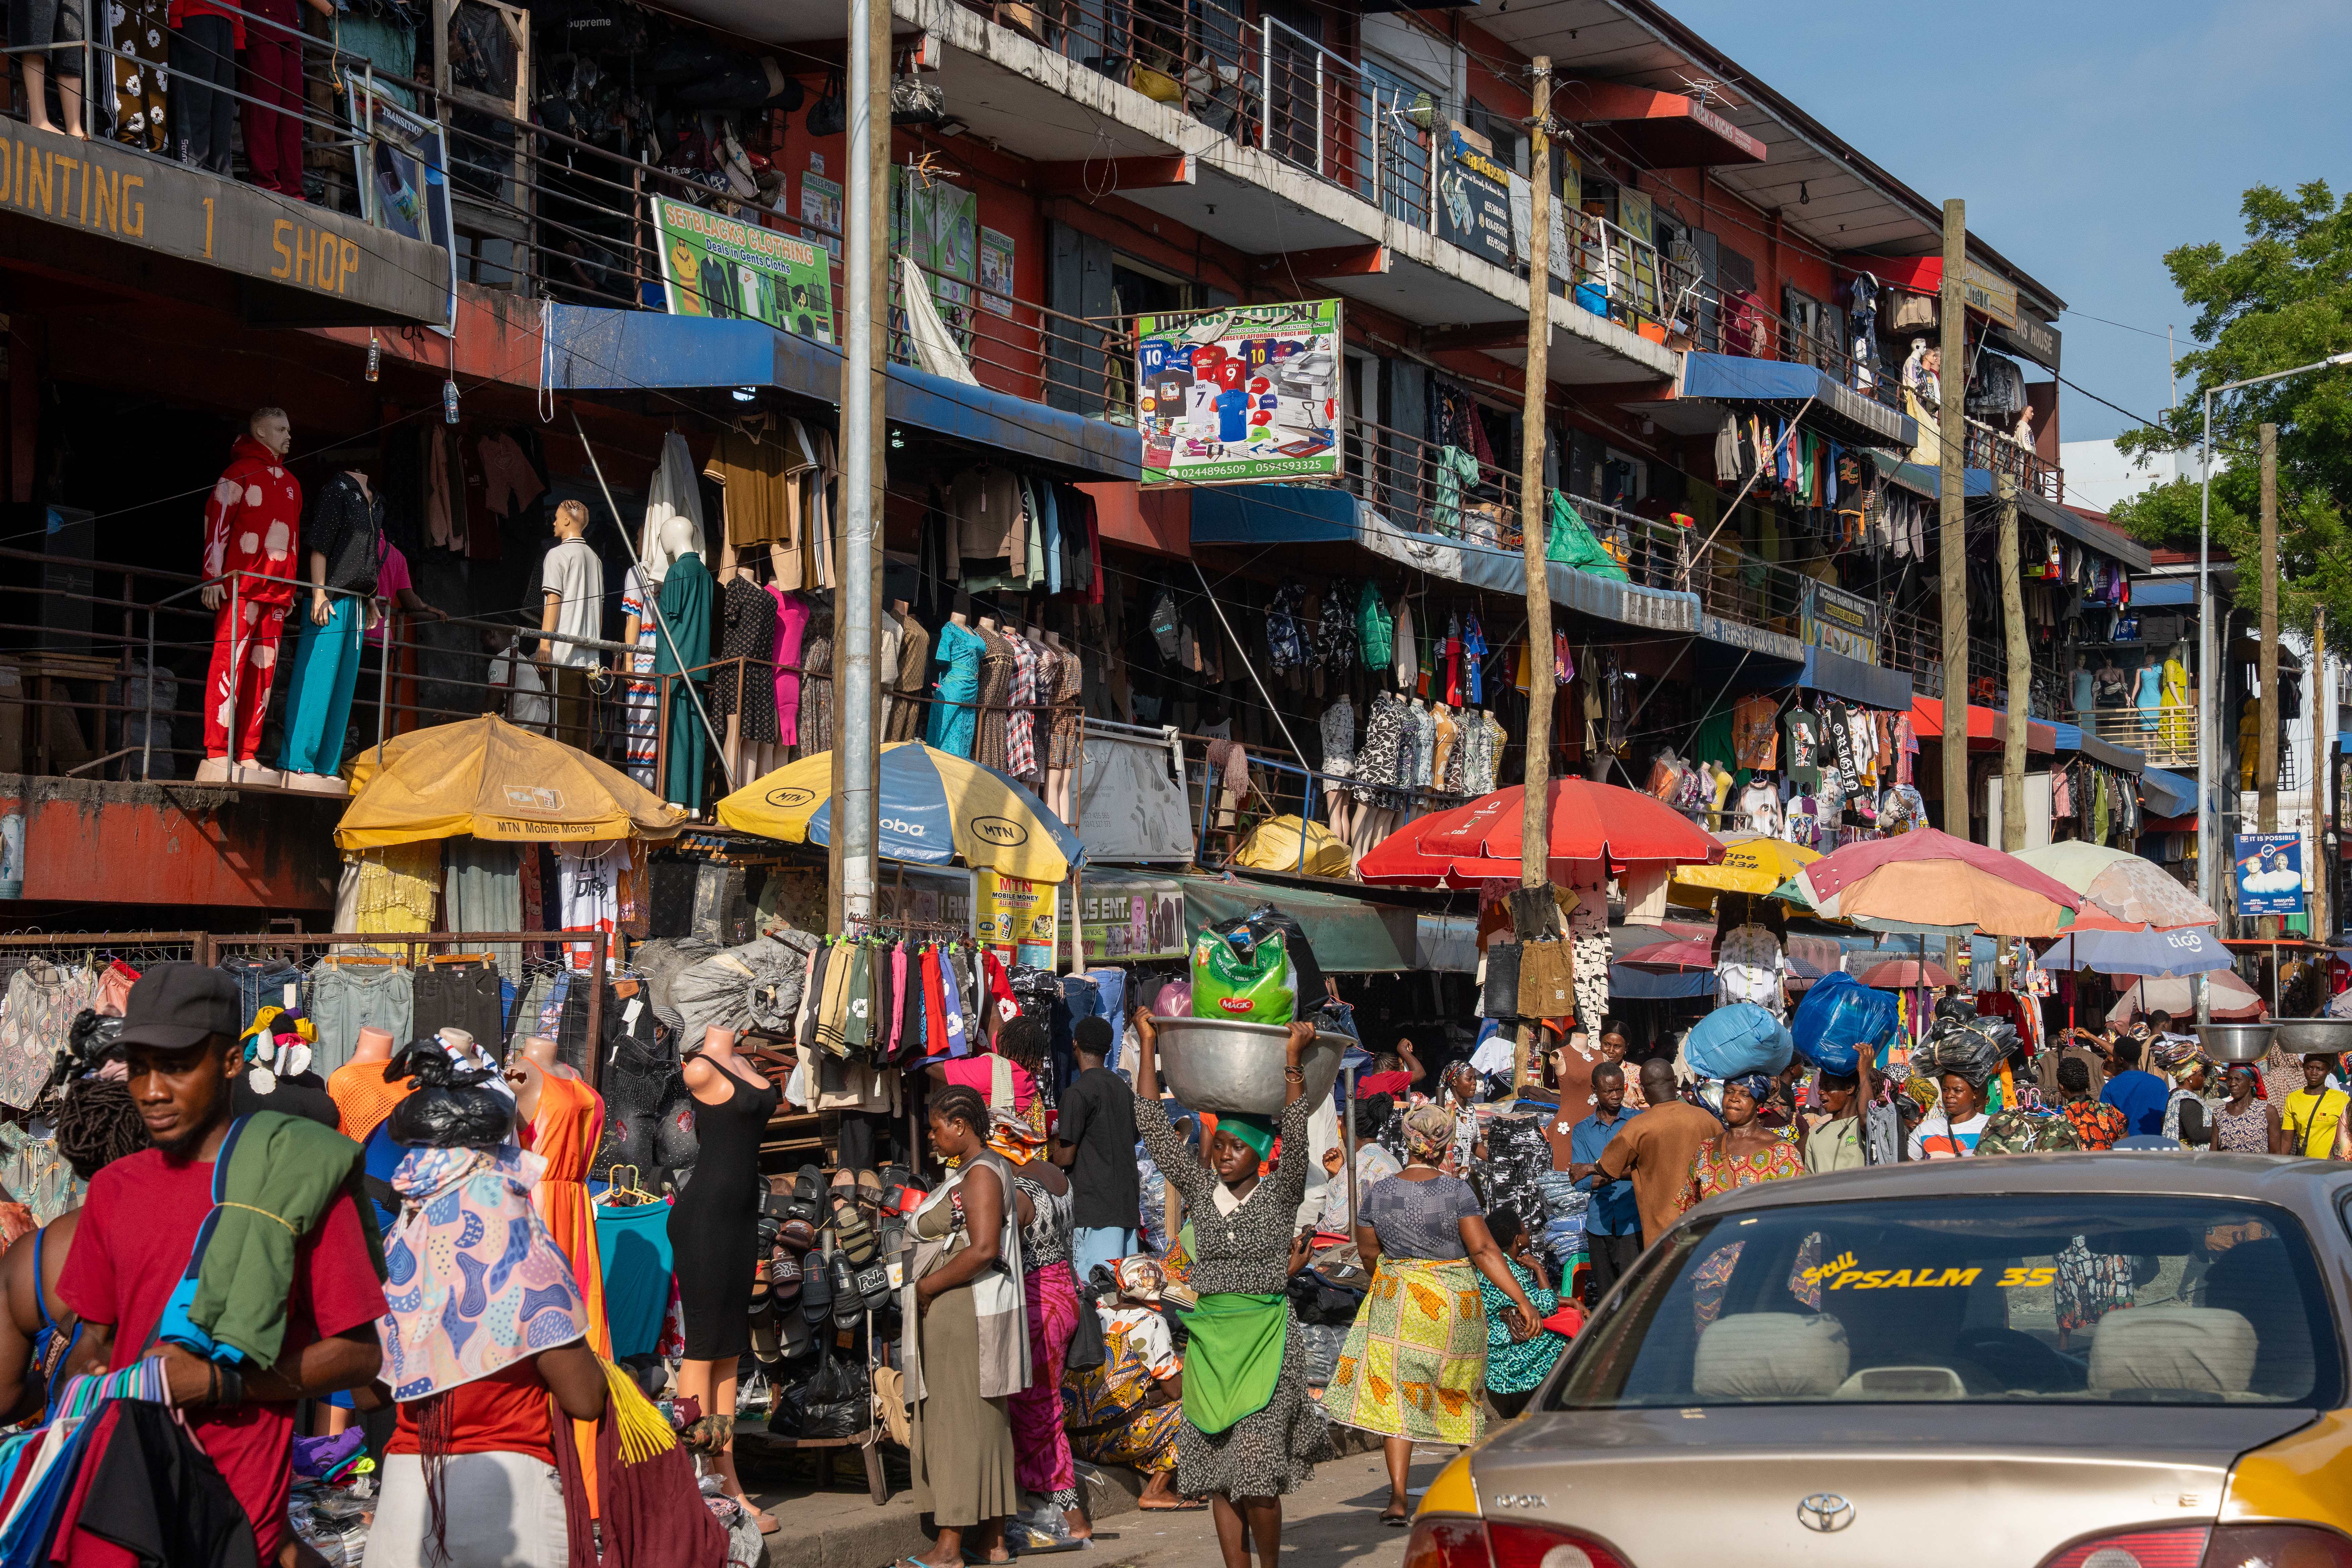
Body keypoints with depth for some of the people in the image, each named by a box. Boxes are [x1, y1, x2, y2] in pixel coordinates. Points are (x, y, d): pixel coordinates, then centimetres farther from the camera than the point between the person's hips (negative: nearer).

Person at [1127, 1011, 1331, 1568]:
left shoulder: (1279, 1195, -1)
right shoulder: (1201, 1192, 9)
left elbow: (1296, 1139, -15)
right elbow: (1153, 1128, 8)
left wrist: (1293, 1059, -23)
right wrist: (1148, 1046, 6)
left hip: (1266, 1338, -4)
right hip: (1210, 1339, 4)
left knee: (1257, 1470, -11)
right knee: (1219, 1473, 4)